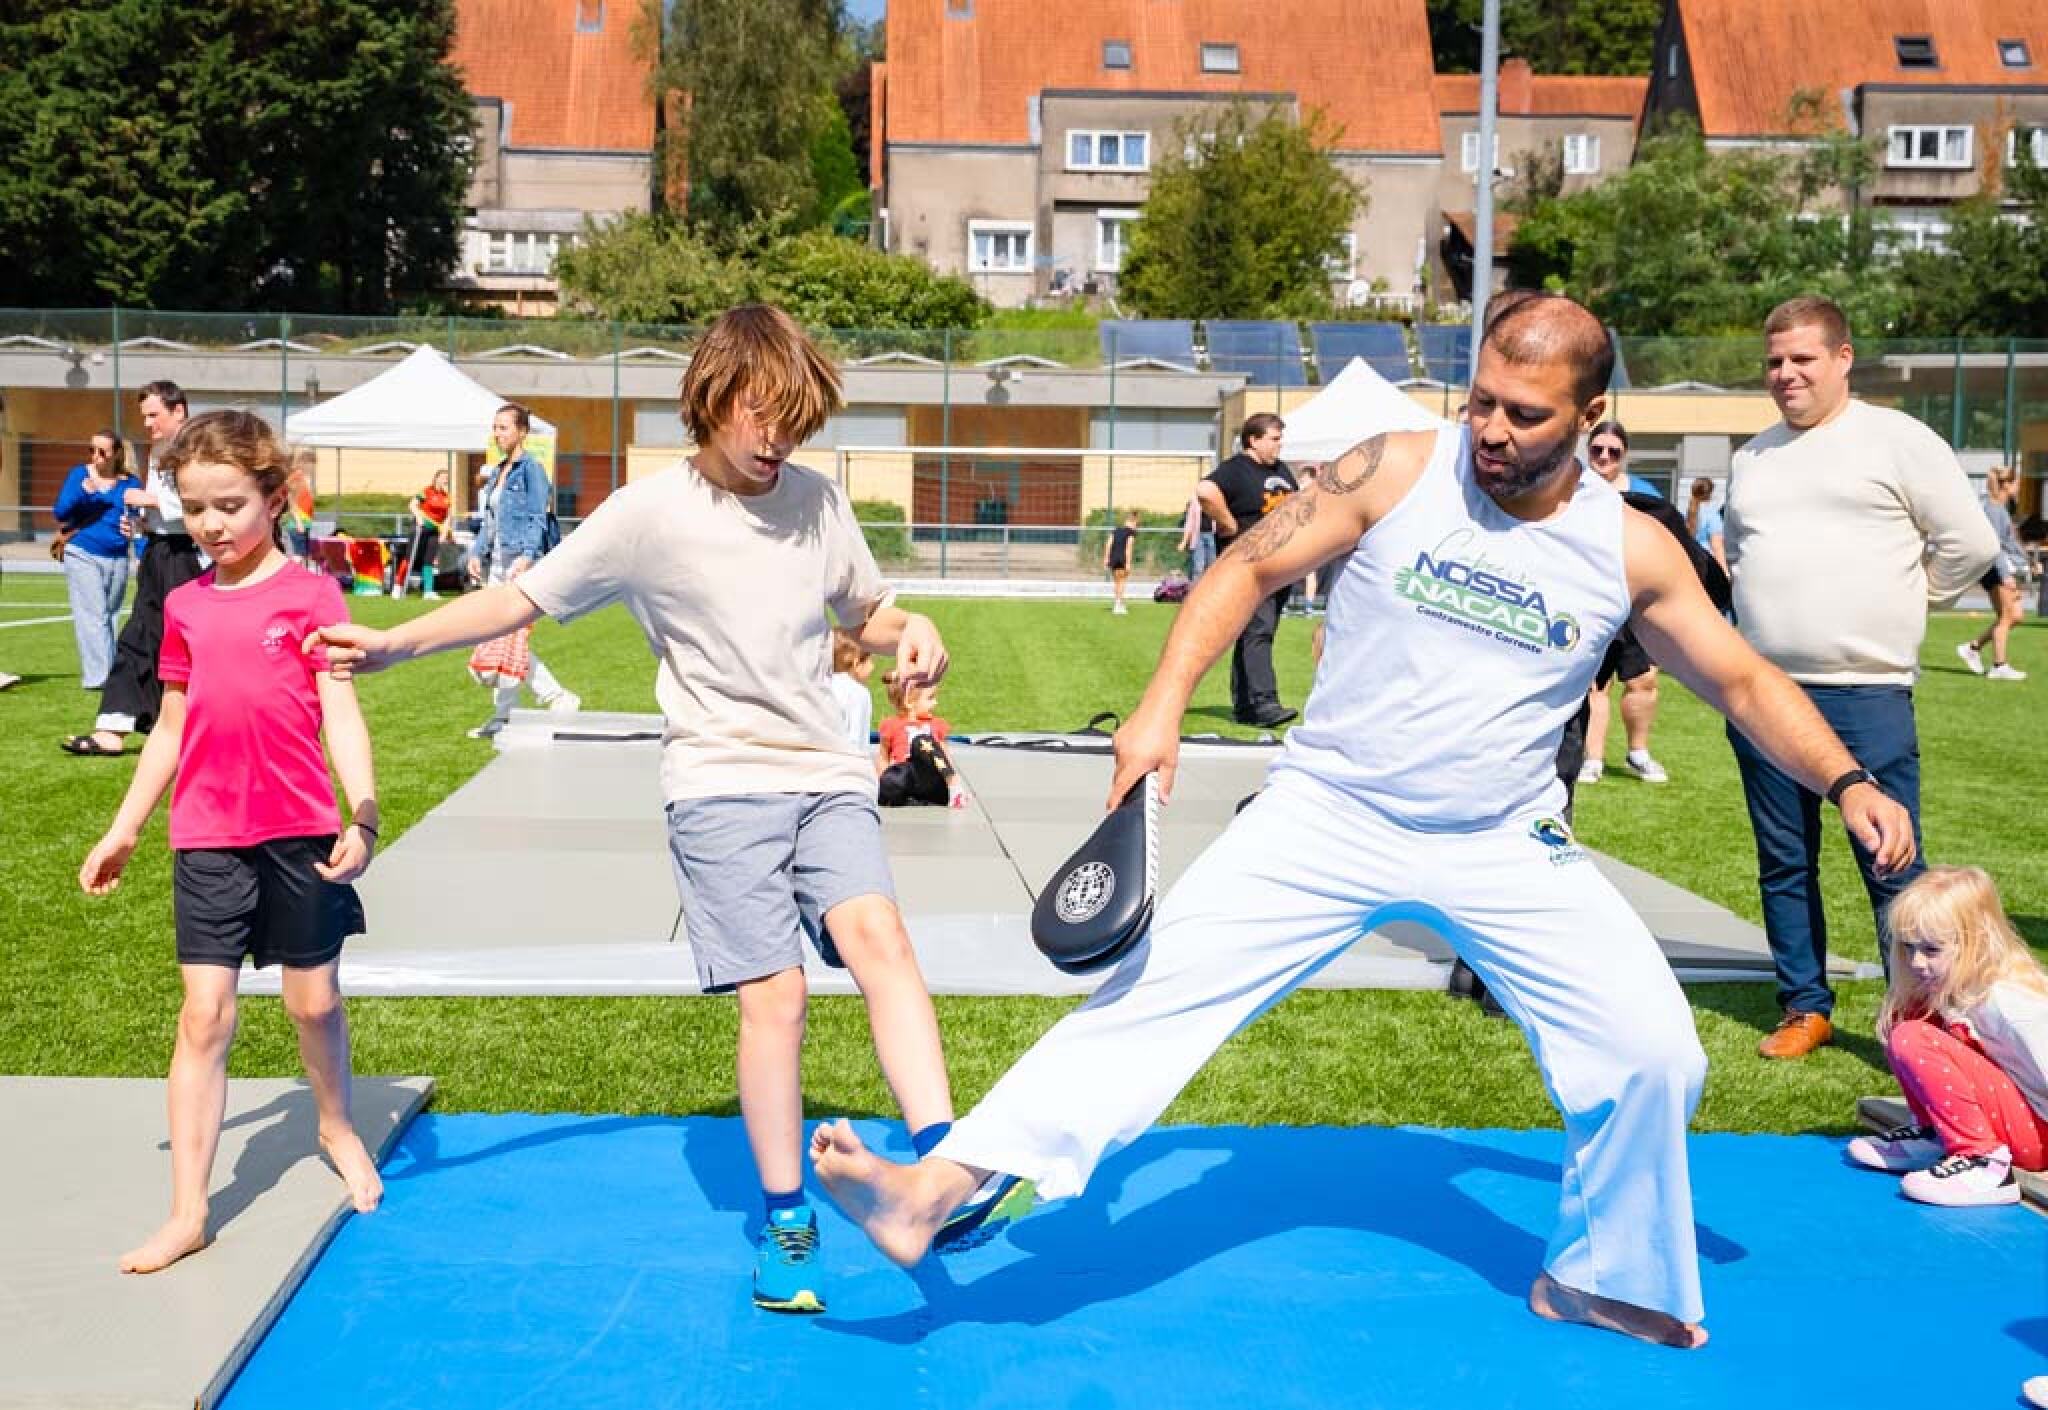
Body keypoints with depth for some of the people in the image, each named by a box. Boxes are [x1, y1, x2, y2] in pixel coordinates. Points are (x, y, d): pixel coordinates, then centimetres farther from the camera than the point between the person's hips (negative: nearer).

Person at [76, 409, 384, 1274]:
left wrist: (363, 818, -19)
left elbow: (341, 715, -8)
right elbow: (170, 730, 16)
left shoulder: (310, 594, -5)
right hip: (207, 839, 3)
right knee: (204, 1014, 0)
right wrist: (124, 829, 18)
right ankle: (186, 1213, 4)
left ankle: (336, 1125, 39)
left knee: (313, 1001, 11)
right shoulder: (186, 607, 8)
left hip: (299, 831, -3)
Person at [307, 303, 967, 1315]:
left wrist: (908, 632, -3)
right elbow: (521, 598, -2)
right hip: (721, 785, -3)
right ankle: (782, 1222, 7)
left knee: (876, 935, -22)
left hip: (826, 775, 3)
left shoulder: (818, 500, 6)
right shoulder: (649, 514, -5)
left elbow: (864, 614, 20)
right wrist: (394, 643, -13)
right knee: (774, 995, -9)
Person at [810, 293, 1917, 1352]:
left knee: (1654, 1052, -2)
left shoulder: (1631, 552, -5)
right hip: (1327, 816, -2)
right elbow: (1251, 567, -4)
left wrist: (1846, 782, -5)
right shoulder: (1396, 473, -10)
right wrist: (1163, 704, -15)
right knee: (1157, 984, -13)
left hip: (1504, 848, 2)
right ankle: (933, 1192, -15)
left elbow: (1742, 680, 6)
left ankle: (1596, 1279, 24)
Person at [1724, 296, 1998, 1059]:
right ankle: (1805, 1006, 21)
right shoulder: (1750, 458, 15)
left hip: (1865, 691, -5)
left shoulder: (1897, 440, -2)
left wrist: (1900, 598, 4)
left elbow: (1969, 543, -2)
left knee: (1891, 865, -6)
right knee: (1784, 864, 10)